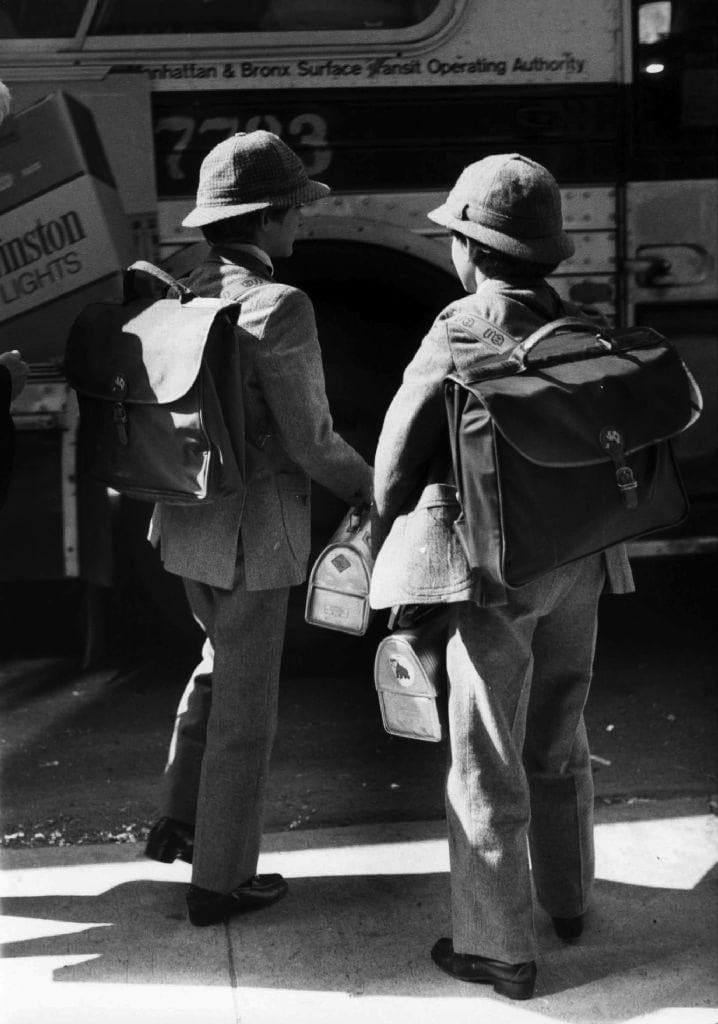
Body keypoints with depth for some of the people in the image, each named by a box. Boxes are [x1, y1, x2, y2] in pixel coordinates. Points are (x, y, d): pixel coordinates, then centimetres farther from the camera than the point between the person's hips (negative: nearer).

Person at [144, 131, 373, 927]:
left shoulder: (184, 296, 3)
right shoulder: (279, 307, -21)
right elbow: (309, 438, -16)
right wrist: (368, 487, 0)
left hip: (186, 523, 8)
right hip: (250, 535, -8)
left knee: (222, 660, 30)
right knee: (244, 708, 7)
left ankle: (180, 822, 35)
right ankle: (219, 879, 22)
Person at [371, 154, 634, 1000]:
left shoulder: (461, 333, -15)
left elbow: (396, 462, -11)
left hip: (495, 574, -6)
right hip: (579, 568, 6)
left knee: (487, 767, 6)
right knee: (557, 745, 23)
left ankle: (498, 947, 17)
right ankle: (567, 901, 39)